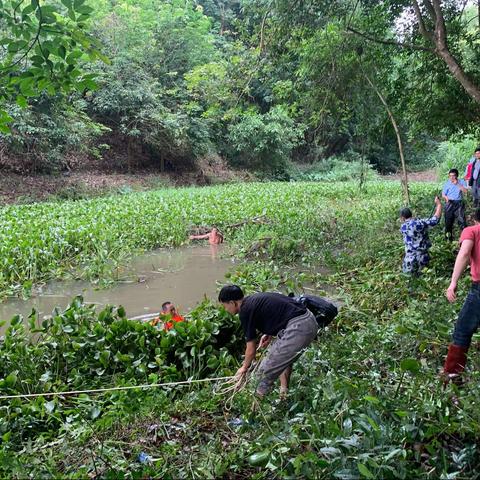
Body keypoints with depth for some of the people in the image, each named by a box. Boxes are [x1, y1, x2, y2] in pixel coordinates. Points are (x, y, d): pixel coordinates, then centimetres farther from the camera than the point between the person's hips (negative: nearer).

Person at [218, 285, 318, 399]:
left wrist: (244, 368, 21)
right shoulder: (254, 299, 20)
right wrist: (270, 334, 17)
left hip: (298, 327, -10)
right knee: (284, 359, 29)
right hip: (310, 320, 10)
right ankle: (284, 394, 32)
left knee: (266, 370, 0)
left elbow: (251, 349, 3)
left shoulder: (245, 311, -5)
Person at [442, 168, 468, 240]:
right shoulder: (447, 183, 8)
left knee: (461, 219, -12)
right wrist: (446, 197, -15)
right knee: (448, 220, 5)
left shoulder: (461, 182, 5)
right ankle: (448, 236, 17)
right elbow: (443, 194, 7)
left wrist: (457, 184, -16)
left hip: (459, 203, -2)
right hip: (449, 204, 2)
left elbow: (465, 190, -10)